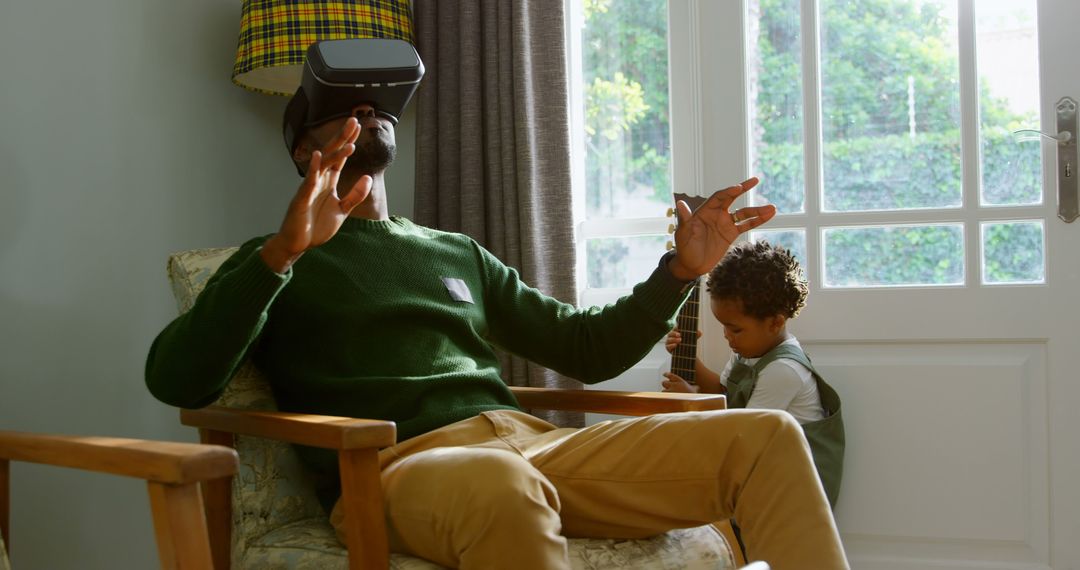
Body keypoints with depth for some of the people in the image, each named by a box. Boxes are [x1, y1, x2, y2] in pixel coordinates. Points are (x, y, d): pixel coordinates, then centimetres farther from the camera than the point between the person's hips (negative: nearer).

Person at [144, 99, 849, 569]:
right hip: (398, 465, -5)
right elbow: (177, 381, -3)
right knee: (504, 485, -44)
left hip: (535, 443, 6)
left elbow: (589, 348, 30)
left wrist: (683, 267, 16)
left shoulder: (459, 254, 29)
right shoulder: (276, 263, 15)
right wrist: (283, 250, -17)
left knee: (766, 436, -13)